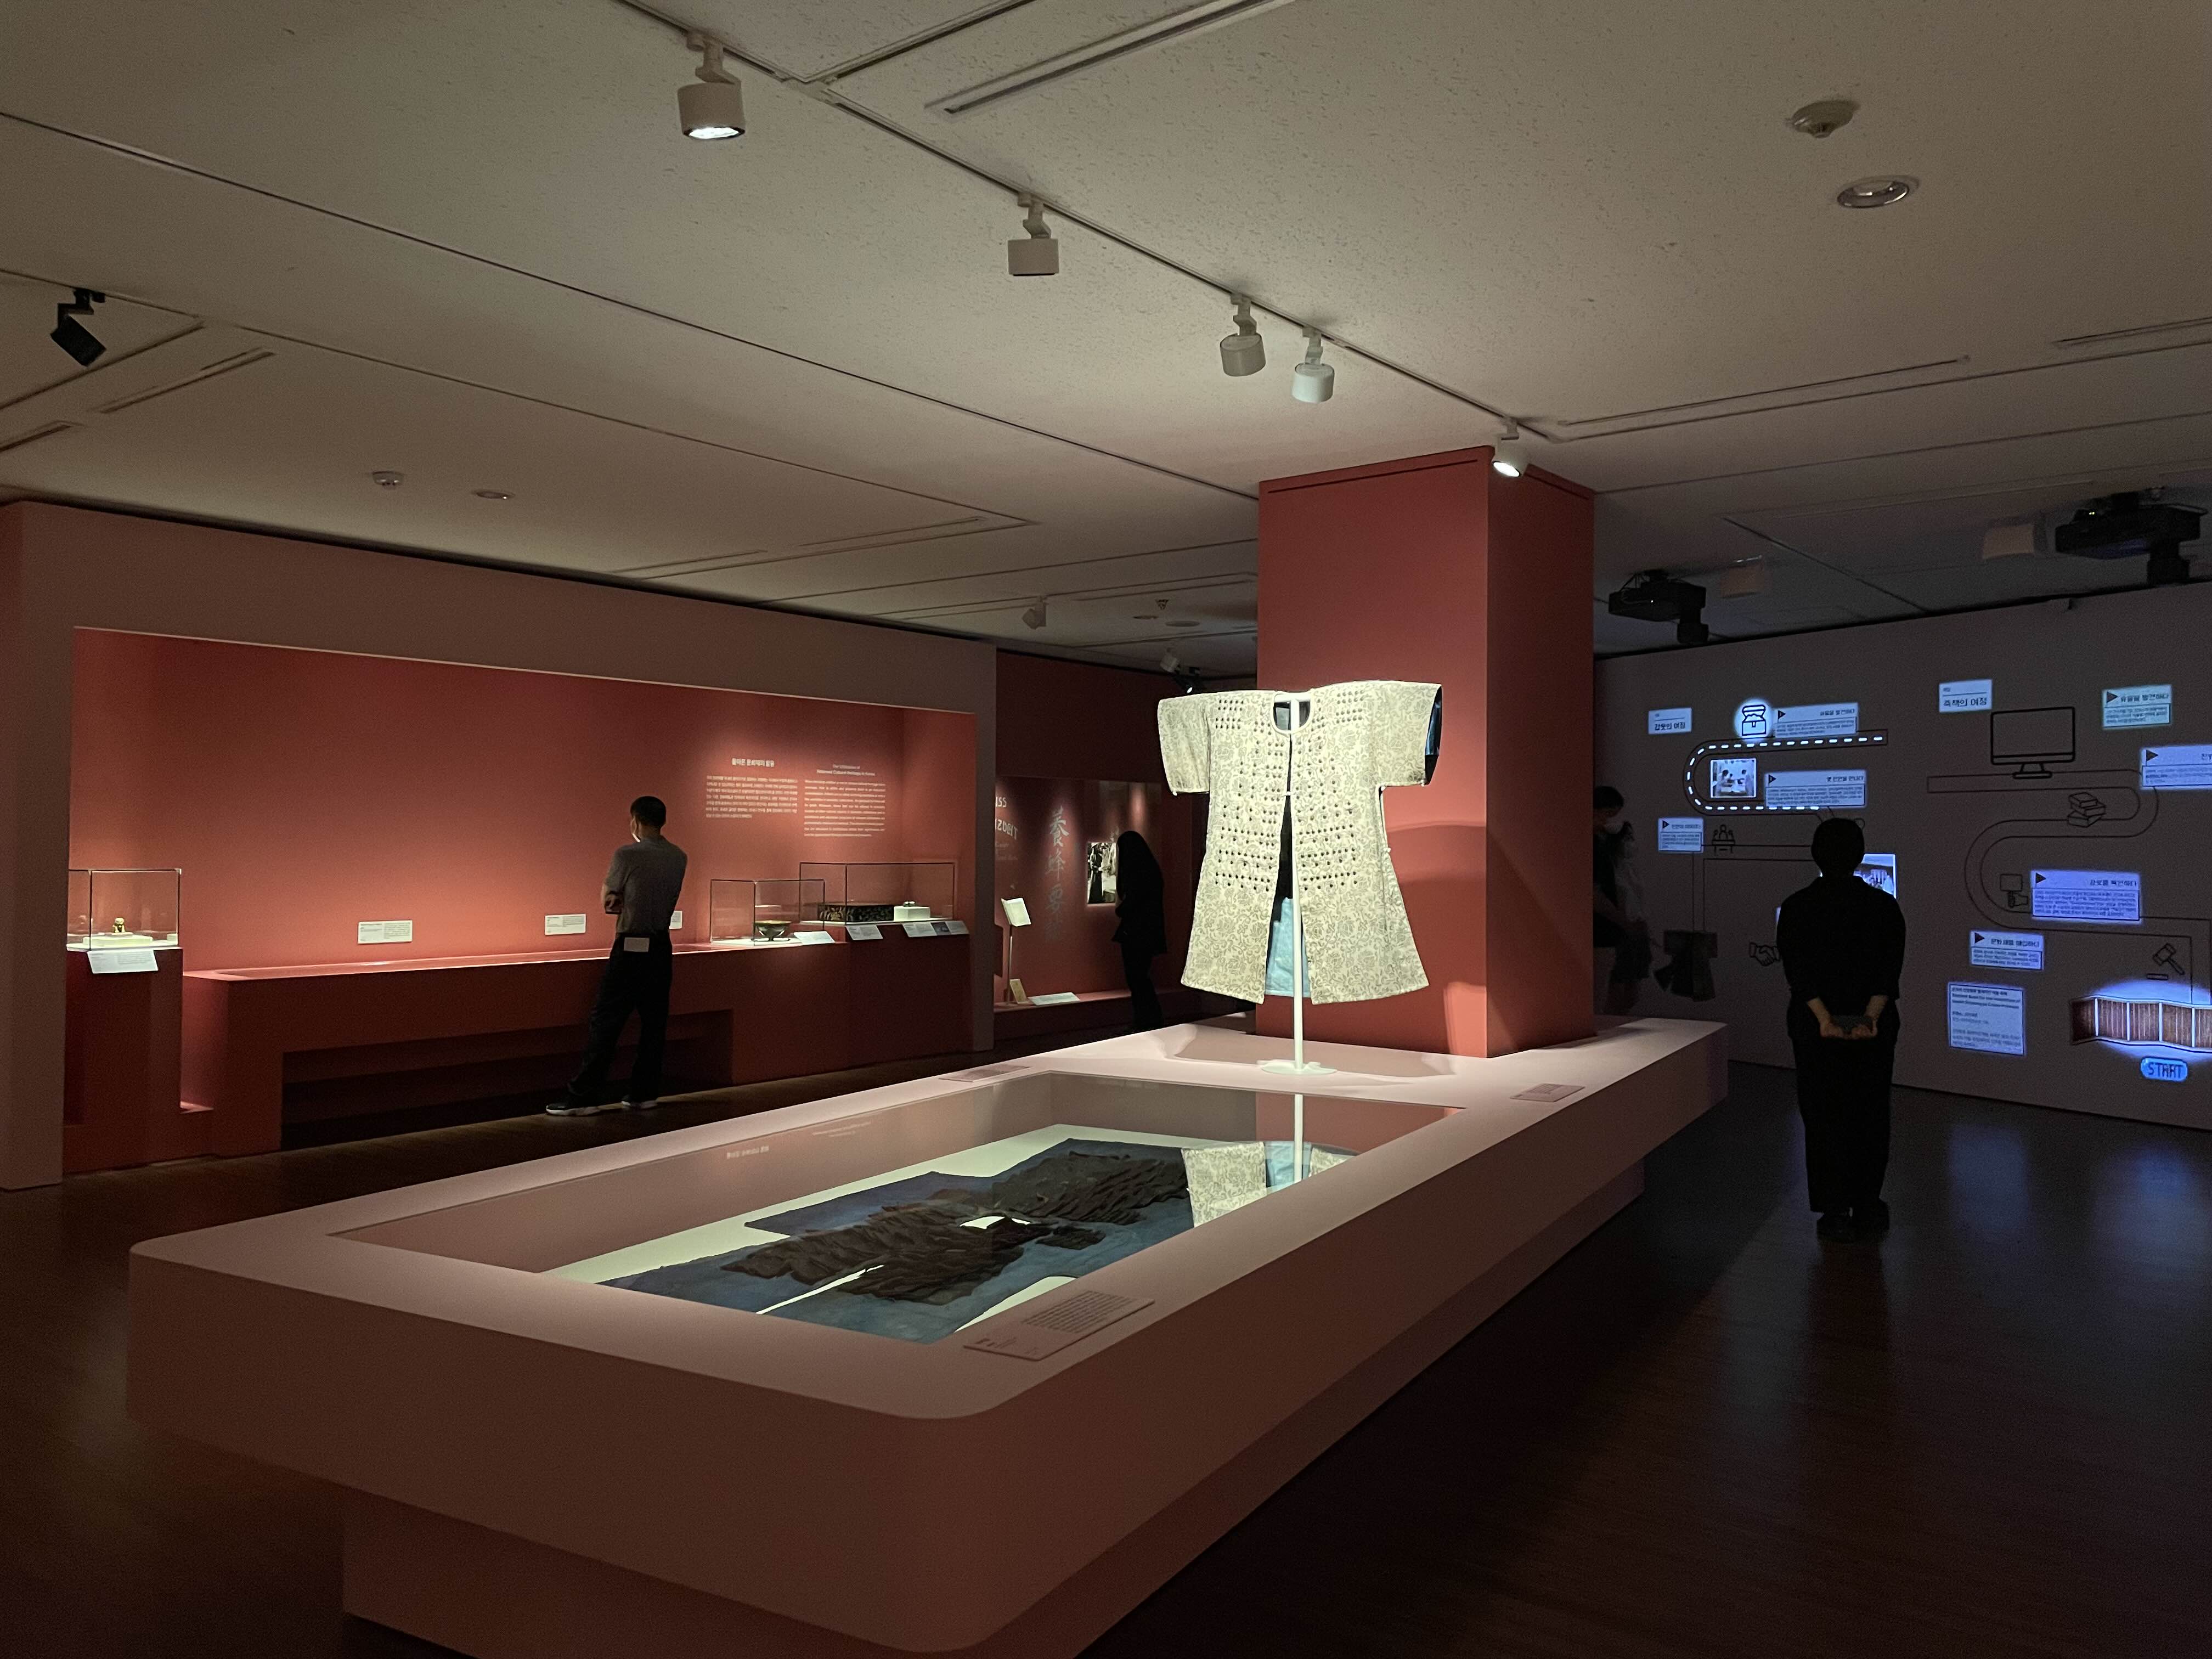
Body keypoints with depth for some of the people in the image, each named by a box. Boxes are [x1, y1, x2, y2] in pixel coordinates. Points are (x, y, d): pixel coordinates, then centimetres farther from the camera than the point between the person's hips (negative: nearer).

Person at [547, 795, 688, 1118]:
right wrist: (624, 902, 4)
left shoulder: (627, 855, -11)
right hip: (662, 948, 6)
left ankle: (583, 1097, -3)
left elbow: (606, 901, 2)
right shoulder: (678, 858, 7)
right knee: (654, 1023, 8)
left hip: (631, 948, -6)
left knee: (606, 1021, -4)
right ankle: (644, 1094, 12)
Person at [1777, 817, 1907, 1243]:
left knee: (1824, 1117, 5)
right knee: (1870, 1116, 12)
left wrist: (1824, 1019, -21)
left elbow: (1799, 972, -15)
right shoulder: (1884, 906, -2)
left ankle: (1836, 1214, 7)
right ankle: (1868, 1209, 18)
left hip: (1815, 1029, -1)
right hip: (1875, 1028, 1)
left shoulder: (1796, 908, -6)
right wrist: (1870, 1017, -20)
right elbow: (1889, 972, -12)